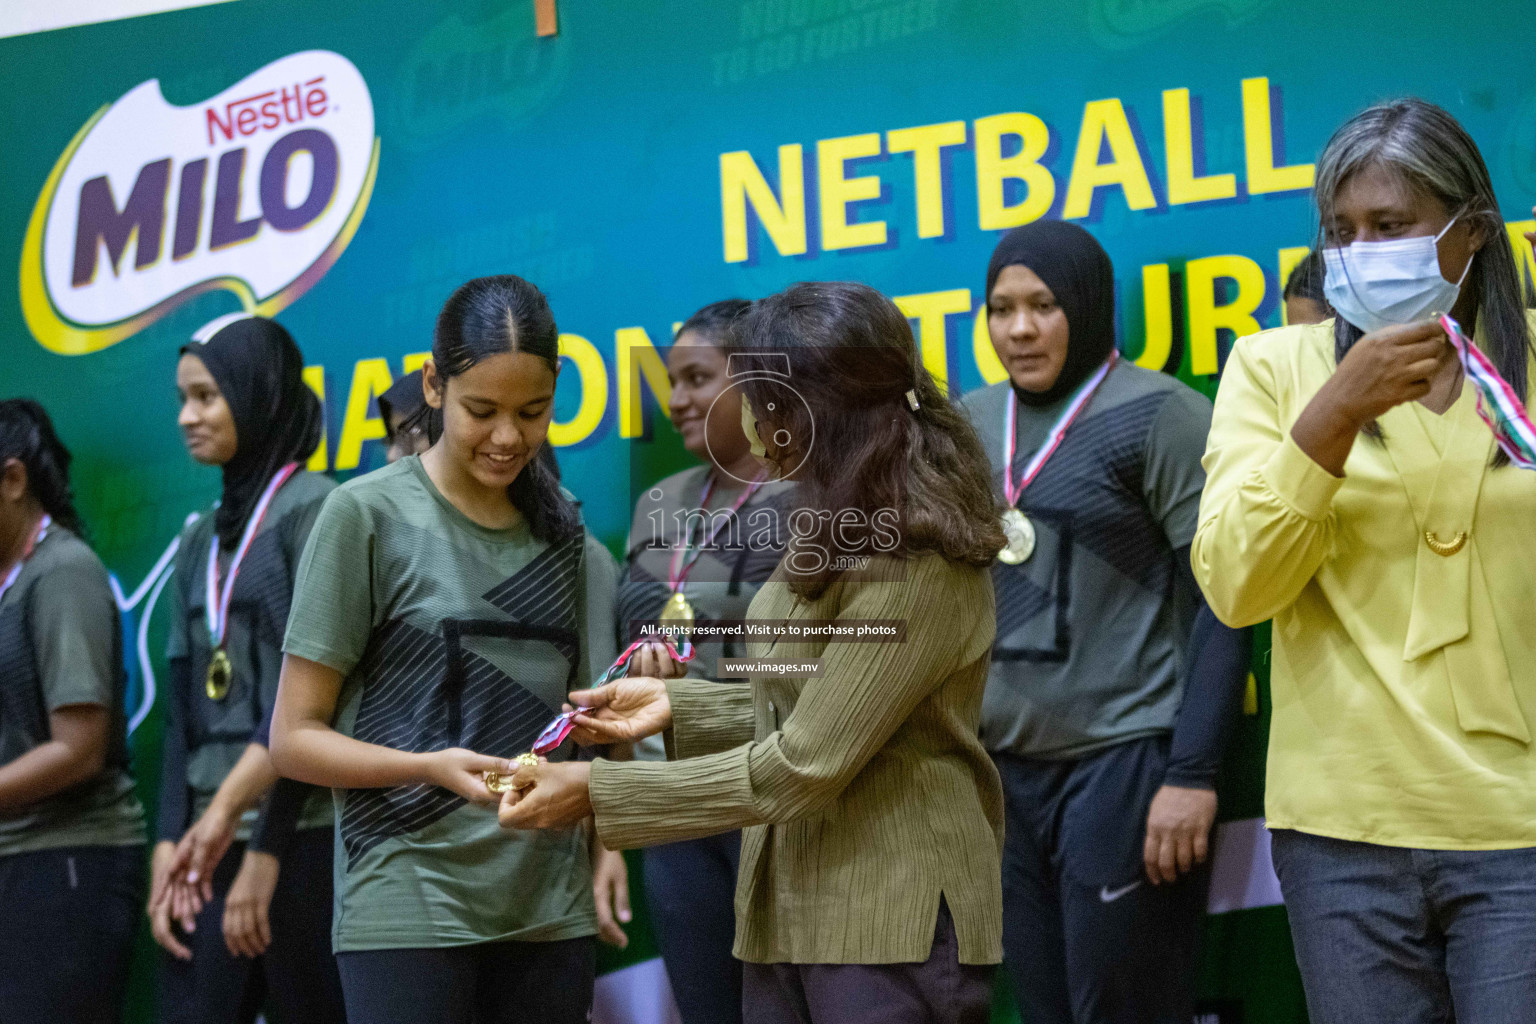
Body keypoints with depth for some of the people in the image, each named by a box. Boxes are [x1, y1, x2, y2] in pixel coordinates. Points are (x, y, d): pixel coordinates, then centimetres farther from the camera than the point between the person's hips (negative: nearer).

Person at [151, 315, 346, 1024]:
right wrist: (169, 848, 4)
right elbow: (184, 708, 14)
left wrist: (265, 851, -15)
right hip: (210, 839, 7)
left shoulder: (315, 510, -4)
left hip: (299, 831, -6)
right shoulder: (201, 539, 17)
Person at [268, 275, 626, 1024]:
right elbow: (295, 738, -2)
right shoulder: (367, 513, -2)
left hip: (551, 908, 4)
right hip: (410, 905, -4)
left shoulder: (560, 528, 12)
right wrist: (432, 768, -18)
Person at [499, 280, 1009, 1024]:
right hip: (788, 917, 9)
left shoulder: (917, 573, -19)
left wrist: (596, 794, -14)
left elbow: (803, 766, -19)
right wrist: (678, 705, 5)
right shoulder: (841, 531, 11)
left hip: (892, 931, -9)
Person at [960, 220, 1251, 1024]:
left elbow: (1221, 599, -10)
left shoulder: (1159, 416, -6)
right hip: (1001, 768, 6)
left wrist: (1192, 772, -15)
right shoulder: (972, 423, 10)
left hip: (1125, 765, -5)